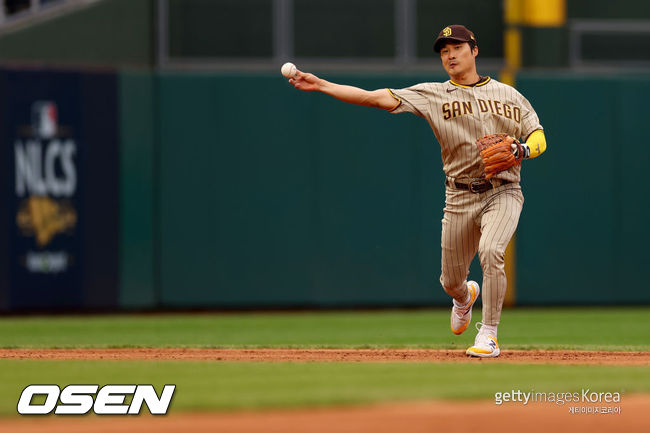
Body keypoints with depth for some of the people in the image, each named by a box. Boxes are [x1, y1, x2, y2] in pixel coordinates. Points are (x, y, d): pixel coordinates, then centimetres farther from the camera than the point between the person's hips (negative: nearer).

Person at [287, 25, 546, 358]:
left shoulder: (508, 95, 6)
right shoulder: (433, 95, 2)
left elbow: (538, 138, 6)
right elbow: (377, 98, -5)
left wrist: (521, 150, -18)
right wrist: (319, 85, -14)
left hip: (502, 193, -2)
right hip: (459, 198, 2)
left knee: (491, 251, -28)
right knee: (451, 280, 8)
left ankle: (488, 335, -17)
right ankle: (465, 297, 48)